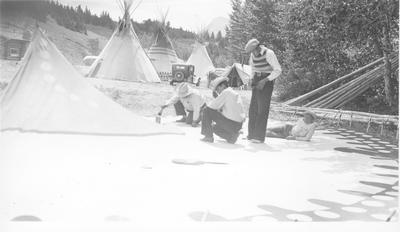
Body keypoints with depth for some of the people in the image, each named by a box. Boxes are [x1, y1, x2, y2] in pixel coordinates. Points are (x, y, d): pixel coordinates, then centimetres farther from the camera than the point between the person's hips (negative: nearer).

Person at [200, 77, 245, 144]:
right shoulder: (236, 94, 19)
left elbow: (213, 105, -9)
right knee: (215, 128, 32)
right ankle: (231, 136, 9)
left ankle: (209, 136, 0)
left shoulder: (226, 92, -7)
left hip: (230, 123, -9)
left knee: (207, 111, 0)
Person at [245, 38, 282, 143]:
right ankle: (252, 134, 12)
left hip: (267, 81, -7)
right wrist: (252, 79, 10)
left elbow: (278, 70, -19)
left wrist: (265, 80, -25)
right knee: (253, 108, 5)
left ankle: (260, 136, -7)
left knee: (262, 109, -10)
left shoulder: (269, 53, -18)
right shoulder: (253, 54, 4)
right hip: (257, 81, 7)